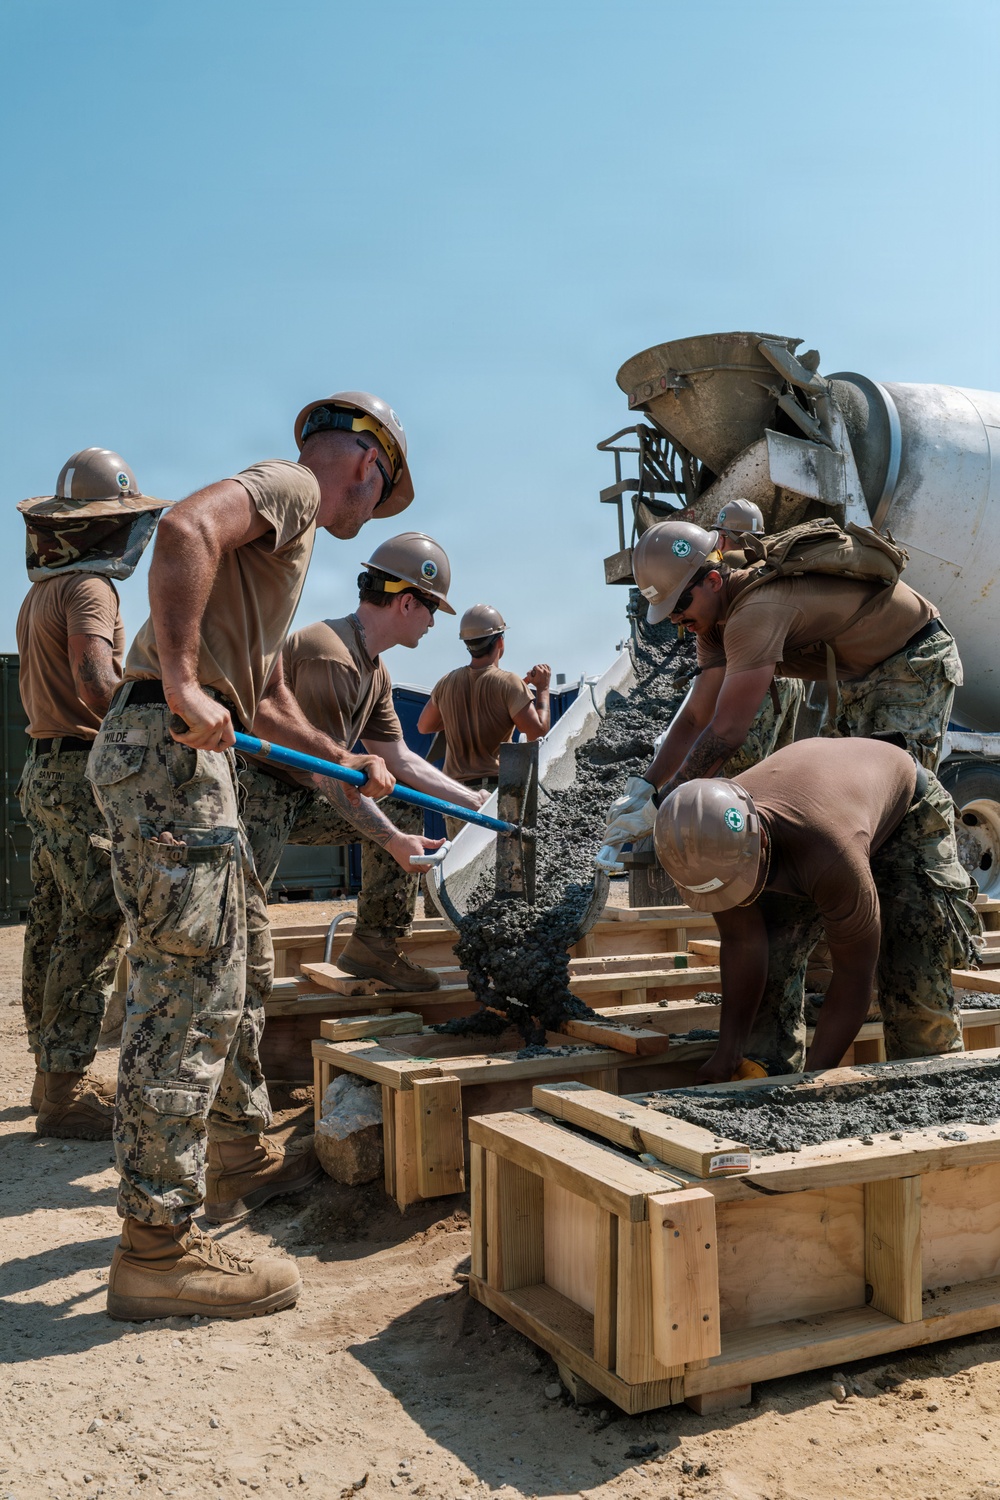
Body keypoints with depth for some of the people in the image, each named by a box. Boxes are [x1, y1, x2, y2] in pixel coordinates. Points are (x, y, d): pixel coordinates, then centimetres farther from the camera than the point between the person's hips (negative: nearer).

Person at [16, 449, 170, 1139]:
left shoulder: (40, 592, 19)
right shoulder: (89, 589, -13)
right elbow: (97, 686, -27)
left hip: (45, 770, 10)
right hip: (86, 776, -10)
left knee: (54, 928, 13)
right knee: (97, 930, -7)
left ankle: (53, 1076, 23)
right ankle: (66, 1093, -3)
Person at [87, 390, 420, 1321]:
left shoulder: (283, 533, 28)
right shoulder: (289, 484, -1)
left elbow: (266, 700, 32)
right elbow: (185, 528, -25)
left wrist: (350, 764, 36)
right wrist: (184, 686, -27)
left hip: (190, 756, 11)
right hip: (167, 749, -11)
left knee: (244, 960, 20)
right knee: (192, 990, -10)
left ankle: (242, 1154, 35)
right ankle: (155, 1245, -4)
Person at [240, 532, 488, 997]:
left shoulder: (376, 671, 10)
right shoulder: (330, 654, -23)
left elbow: (399, 758, 14)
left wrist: (476, 801, 12)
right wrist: (393, 842, -17)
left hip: (299, 798, 10)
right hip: (256, 795, -10)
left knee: (403, 814, 9)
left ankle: (375, 945, 11)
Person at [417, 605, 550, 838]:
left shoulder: (447, 683, 7)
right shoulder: (509, 683, -10)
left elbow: (423, 726, 21)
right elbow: (538, 733, -15)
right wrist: (542, 688, -3)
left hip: (454, 792, 5)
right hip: (495, 789, -5)